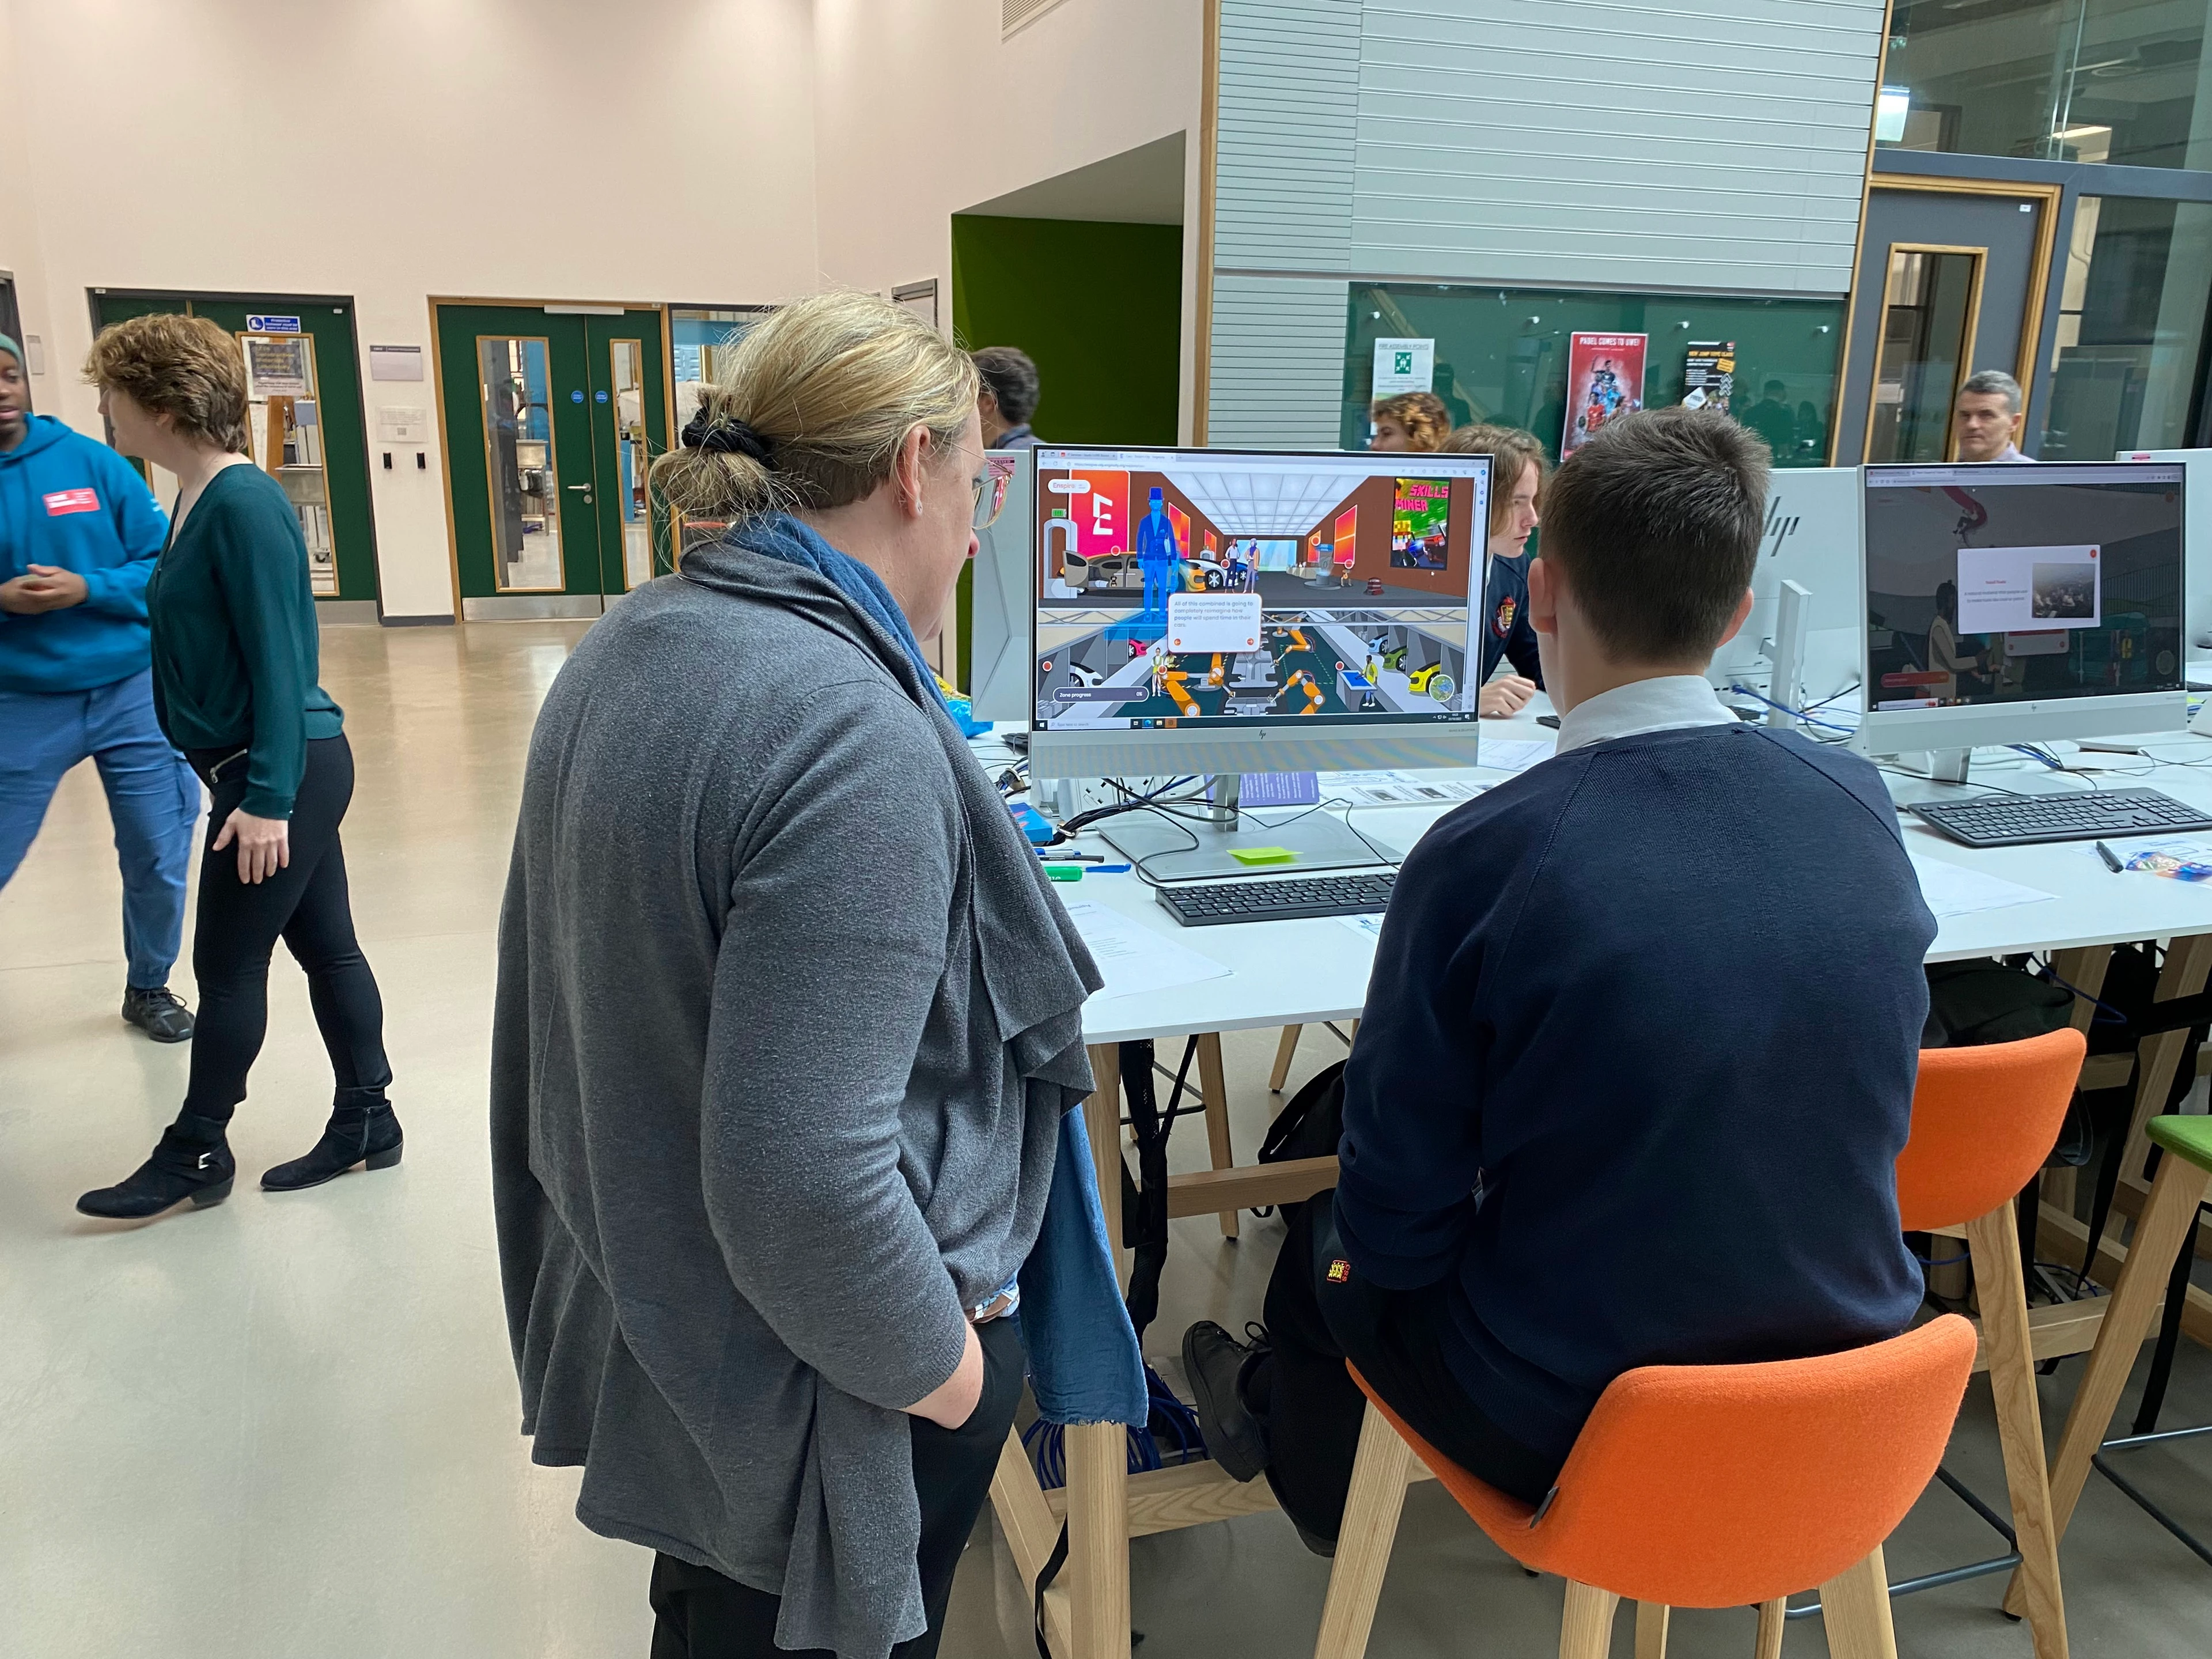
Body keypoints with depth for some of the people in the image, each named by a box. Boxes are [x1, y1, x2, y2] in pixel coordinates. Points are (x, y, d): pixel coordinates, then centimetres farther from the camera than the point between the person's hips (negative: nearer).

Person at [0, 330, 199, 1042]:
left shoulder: (92, 462, -2)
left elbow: (165, 566, -2)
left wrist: (85, 589, -17)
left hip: (131, 692, 1)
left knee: (158, 862, 8)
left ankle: (149, 988, 31)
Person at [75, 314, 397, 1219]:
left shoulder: (244, 506, -18)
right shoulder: (198, 499, 10)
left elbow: (280, 658, -20)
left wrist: (266, 795, -21)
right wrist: (256, 783, 16)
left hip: (288, 768, -9)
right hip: (280, 769, 9)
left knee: (228, 965, 4)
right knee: (326, 946, 14)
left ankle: (194, 1153, 20)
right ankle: (366, 1122, 26)